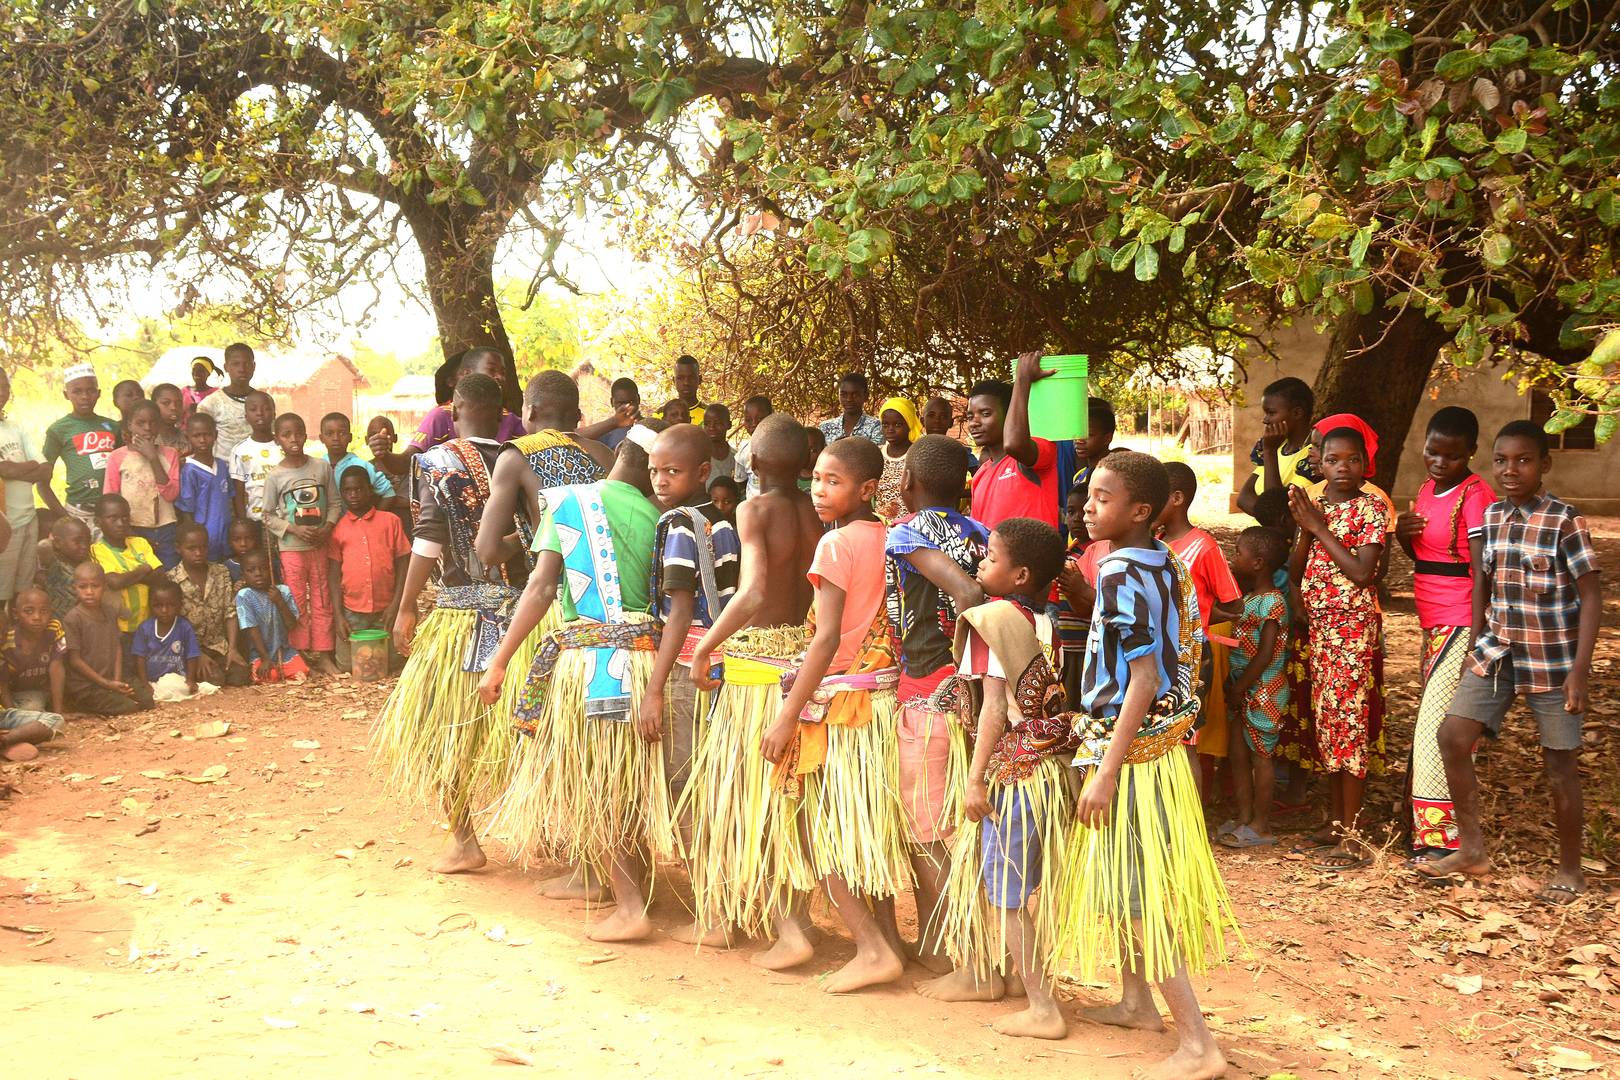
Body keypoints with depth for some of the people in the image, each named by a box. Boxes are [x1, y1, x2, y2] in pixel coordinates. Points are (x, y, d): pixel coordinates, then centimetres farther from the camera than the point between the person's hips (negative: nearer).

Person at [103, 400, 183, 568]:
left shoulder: (169, 454, 6)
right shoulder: (117, 457, 1)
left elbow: (172, 494, -6)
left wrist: (153, 458, -11)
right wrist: (126, 533, -6)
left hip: (165, 531, 1)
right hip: (132, 531, -1)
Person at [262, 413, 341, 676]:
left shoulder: (322, 467, 0)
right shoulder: (274, 476, -5)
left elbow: (334, 503, 5)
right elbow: (269, 515, -1)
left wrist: (327, 527, -11)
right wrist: (295, 529, -15)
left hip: (320, 545, 2)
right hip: (291, 547, -2)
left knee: (322, 601, 6)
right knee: (297, 603, 3)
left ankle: (323, 655, 13)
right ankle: (301, 654, 13)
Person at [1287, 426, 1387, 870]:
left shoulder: (1371, 509, -8)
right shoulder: (1314, 507, 11)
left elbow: (1362, 572, -19)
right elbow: (1296, 573, 9)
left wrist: (1320, 528, -14)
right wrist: (1305, 531, -7)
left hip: (1354, 626, -7)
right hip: (1319, 624, 7)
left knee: (1347, 721, -8)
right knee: (1325, 719, 11)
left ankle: (1351, 838, -4)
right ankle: (1337, 820, 22)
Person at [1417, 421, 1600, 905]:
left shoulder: (1564, 521, -13)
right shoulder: (1492, 516, 4)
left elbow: (1591, 597, -13)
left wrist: (1580, 671, -18)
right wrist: (1476, 648, 12)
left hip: (1553, 661, -5)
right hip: (1498, 653, 6)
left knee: (1559, 763, 4)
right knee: (1453, 737, -3)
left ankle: (1570, 870, 22)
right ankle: (1472, 851, 11)